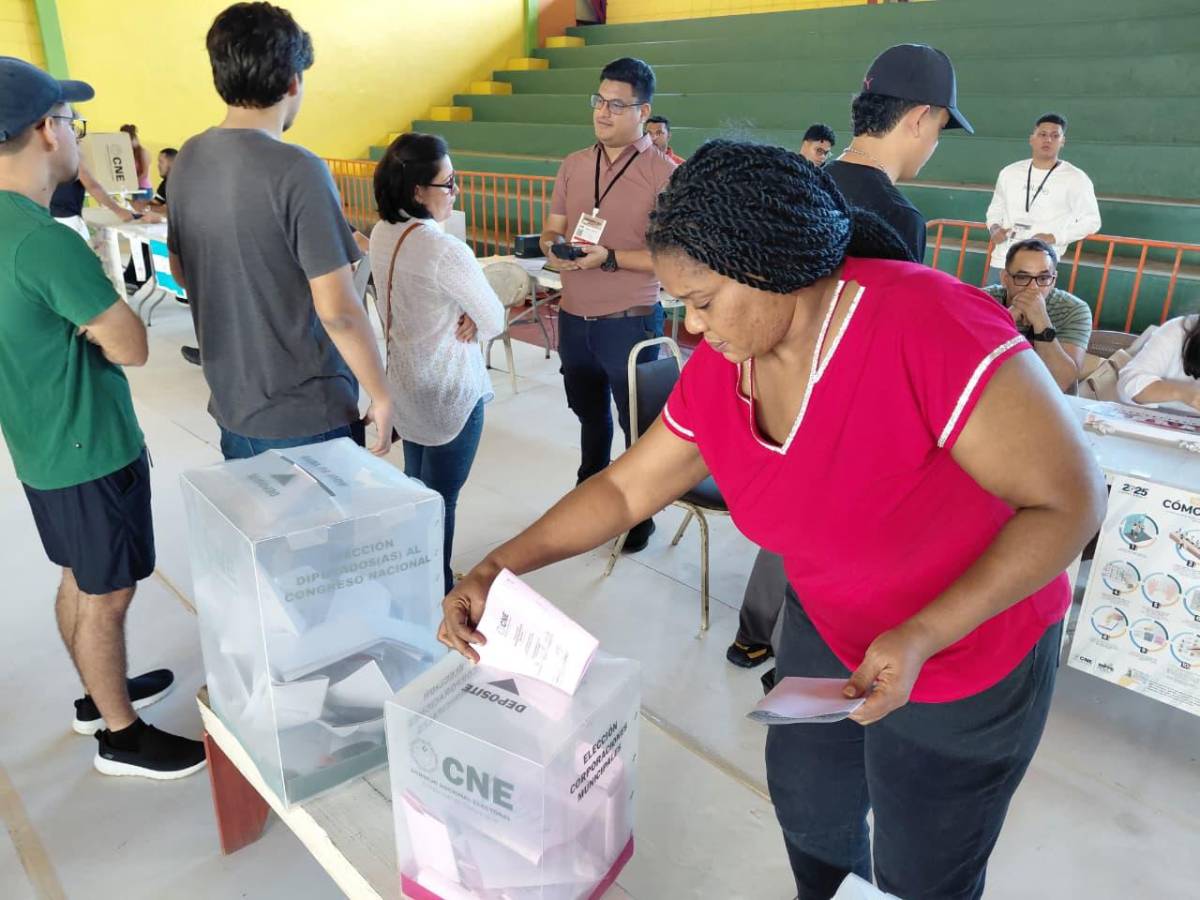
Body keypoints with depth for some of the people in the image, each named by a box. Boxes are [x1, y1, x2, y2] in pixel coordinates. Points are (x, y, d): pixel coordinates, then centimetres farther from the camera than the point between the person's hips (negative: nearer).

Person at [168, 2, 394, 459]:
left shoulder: (187, 159, 2)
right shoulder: (297, 171, -21)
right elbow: (337, 311, -23)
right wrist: (382, 395, -12)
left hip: (230, 404, 7)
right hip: (306, 415, -7)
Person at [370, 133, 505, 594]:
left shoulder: (381, 235, 1)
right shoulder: (445, 249, -25)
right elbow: (494, 321, -16)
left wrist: (455, 315, -5)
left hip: (403, 381, 9)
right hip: (449, 391, -8)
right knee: (440, 498, 5)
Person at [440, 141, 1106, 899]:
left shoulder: (929, 325, -33)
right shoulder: (715, 374, -12)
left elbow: (1070, 499, -27)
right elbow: (626, 488, -3)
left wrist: (920, 637, -33)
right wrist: (498, 567, -12)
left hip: (968, 661, -5)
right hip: (827, 629, 6)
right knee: (806, 805, 26)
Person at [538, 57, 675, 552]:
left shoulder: (663, 173, -11)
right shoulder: (574, 164, 7)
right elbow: (553, 228, 11)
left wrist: (610, 258, -25)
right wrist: (552, 244, -13)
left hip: (629, 321, -6)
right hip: (573, 317, 6)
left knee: (637, 423, 9)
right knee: (589, 414, 24)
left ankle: (640, 514, 28)